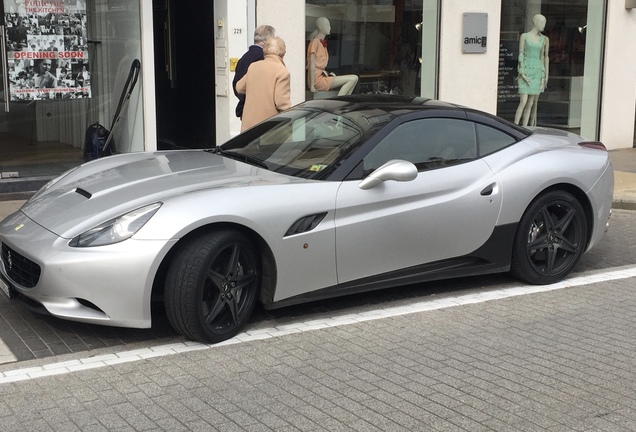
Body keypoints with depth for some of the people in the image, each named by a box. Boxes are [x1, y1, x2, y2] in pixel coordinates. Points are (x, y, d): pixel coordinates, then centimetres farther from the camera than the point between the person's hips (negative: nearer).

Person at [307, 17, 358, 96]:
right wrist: (312, 86, -20)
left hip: (322, 77, 10)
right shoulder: (315, 42, -11)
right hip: (318, 80, -10)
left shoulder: (323, 43, 18)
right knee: (354, 78, -14)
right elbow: (312, 65, -17)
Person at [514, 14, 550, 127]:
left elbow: (546, 57, 14)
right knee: (523, 102, -13)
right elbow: (521, 55, -2)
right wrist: (522, 73, -10)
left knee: (531, 104, 1)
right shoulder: (524, 36, 1)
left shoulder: (545, 39, 10)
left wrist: (546, 75, 10)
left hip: (538, 72, 4)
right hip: (526, 71, -4)